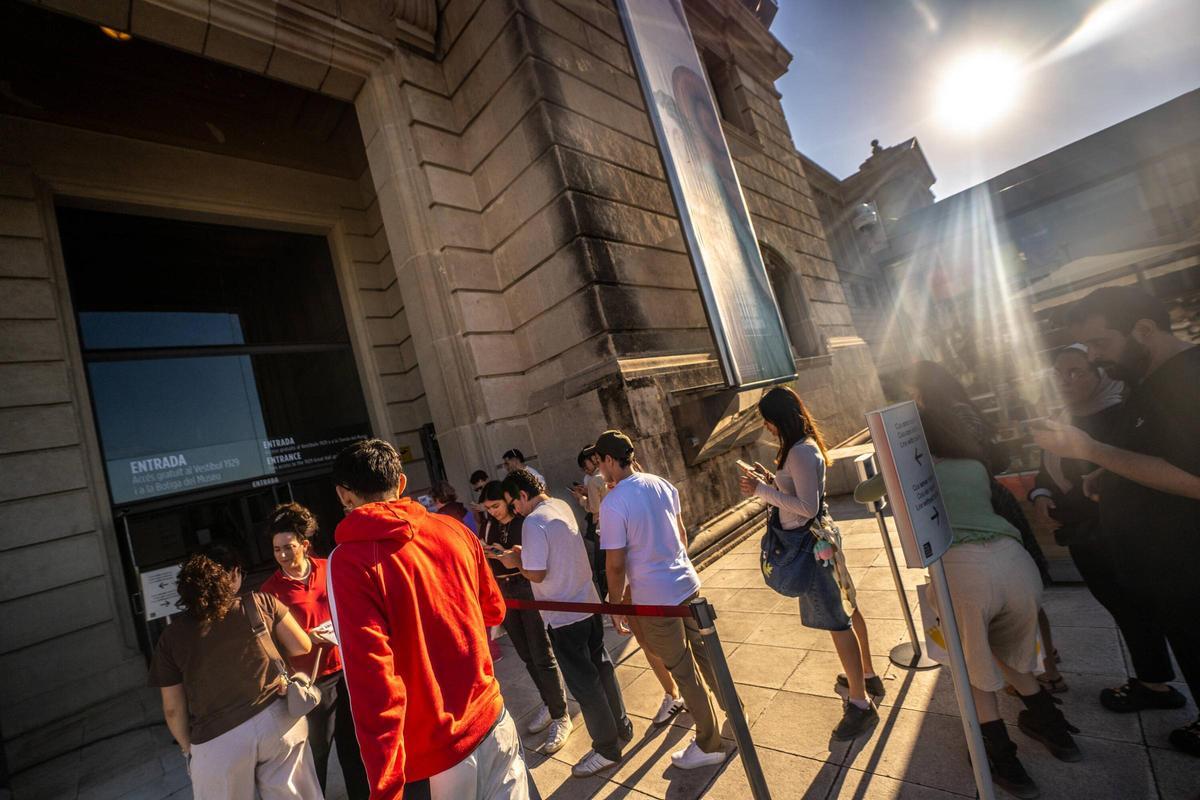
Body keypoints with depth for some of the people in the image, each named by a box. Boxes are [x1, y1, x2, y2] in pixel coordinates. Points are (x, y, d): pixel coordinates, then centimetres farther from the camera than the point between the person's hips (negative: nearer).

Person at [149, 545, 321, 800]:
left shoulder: (172, 636, 0)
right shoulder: (261, 603, -4)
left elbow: (173, 708, 6)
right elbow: (302, 647, 3)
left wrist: (188, 749, 22)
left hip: (218, 740, 1)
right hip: (277, 720, 0)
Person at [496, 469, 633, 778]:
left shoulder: (533, 522, -22)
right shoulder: (562, 506, 4)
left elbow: (536, 574, -22)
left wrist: (516, 562, -4)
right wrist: (525, 553, 9)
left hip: (564, 616, -8)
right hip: (588, 602, 8)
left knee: (583, 682, 8)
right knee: (601, 668, 22)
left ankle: (607, 749, 23)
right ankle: (621, 727, 38)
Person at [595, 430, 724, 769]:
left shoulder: (613, 503, -20)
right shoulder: (662, 484, 0)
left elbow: (615, 565, -16)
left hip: (655, 598, -6)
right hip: (687, 583, 6)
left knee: (683, 671, 11)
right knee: (704, 654, 22)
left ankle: (709, 745, 28)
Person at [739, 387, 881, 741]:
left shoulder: (801, 453, -23)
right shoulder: (803, 446, 9)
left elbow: (807, 507, -26)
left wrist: (762, 491, -25)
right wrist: (771, 480, 3)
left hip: (810, 543, -11)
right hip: (818, 539, 11)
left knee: (836, 620, -1)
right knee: (845, 609, 21)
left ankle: (860, 704, 12)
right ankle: (867, 675, 39)